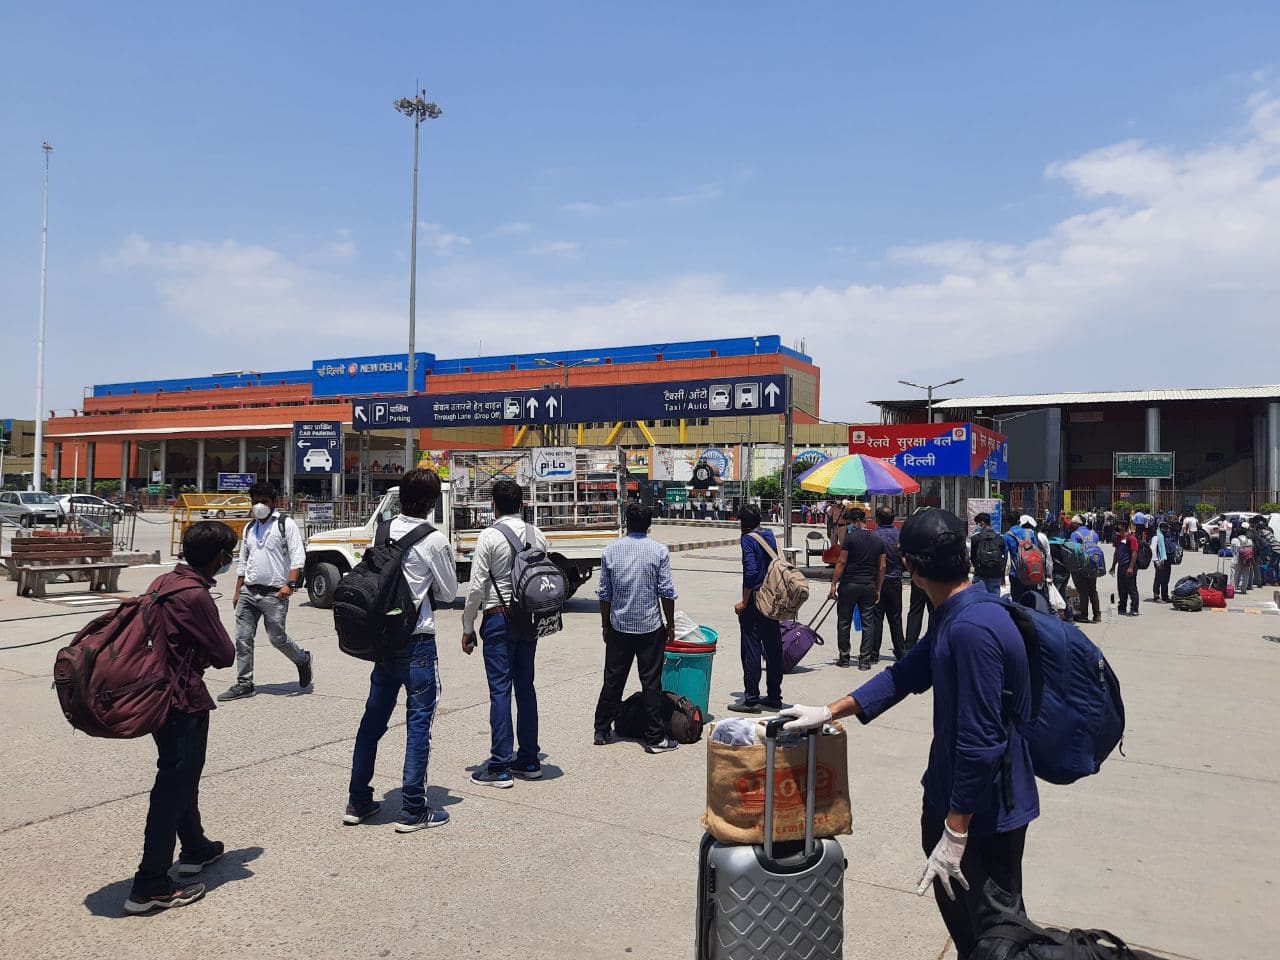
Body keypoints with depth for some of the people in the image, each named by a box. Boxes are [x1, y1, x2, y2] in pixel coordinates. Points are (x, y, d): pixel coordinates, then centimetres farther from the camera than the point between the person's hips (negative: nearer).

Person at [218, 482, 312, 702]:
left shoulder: (286, 524, -3)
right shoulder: (249, 528, 17)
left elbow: (298, 556, -10)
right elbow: (243, 562, 23)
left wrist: (290, 584, -20)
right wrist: (238, 591, 18)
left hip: (274, 593, -6)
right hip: (248, 591, 6)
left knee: (277, 637, -2)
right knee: (243, 637, 2)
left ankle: (302, 660, 24)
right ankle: (244, 684, 11)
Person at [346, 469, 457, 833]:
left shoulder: (384, 531, 3)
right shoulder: (434, 541, -13)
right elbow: (449, 592, -3)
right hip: (418, 642, -6)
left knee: (373, 718, 15)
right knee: (419, 722, 3)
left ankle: (358, 802, 25)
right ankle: (413, 810, 9)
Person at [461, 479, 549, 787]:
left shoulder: (490, 536, -10)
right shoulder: (537, 535, 6)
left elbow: (477, 587, -11)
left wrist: (468, 628, -3)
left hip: (498, 618, -6)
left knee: (500, 690, -3)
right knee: (526, 687, 13)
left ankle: (500, 768, 1)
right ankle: (529, 760, 20)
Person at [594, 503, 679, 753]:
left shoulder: (611, 550, 1)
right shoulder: (659, 551, -6)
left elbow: (604, 593, 5)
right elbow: (666, 592, -7)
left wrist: (605, 624, 15)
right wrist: (670, 625, 4)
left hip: (619, 626, 3)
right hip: (651, 627, -2)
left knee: (613, 680, 12)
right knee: (651, 682, 3)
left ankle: (601, 731, 21)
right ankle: (654, 738, 8)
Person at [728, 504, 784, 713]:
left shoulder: (748, 539, -11)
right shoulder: (769, 535, 10)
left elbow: (750, 572, -20)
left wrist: (744, 602, -15)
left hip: (755, 600, -7)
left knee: (751, 649, -1)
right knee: (773, 648, 12)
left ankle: (751, 698, 3)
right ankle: (774, 696, 20)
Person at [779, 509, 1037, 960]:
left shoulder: (972, 629, -30)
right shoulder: (954, 615, 3)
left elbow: (980, 741, -29)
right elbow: (907, 673, 10)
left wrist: (955, 833, -22)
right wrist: (830, 710, 6)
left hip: (985, 807, -10)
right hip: (953, 791, 10)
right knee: (956, 905, 25)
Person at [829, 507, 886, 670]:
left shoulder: (850, 538, -8)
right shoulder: (878, 541, 7)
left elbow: (841, 562, -10)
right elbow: (882, 567, 8)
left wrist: (834, 584, -5)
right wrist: (878, 589, 15)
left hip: (849, 584, -4)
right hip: (869, 586, 4)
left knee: (844, 622, 6)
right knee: (867, 623, 7)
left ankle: (844, 657, 11)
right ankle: (865, 659, 6)